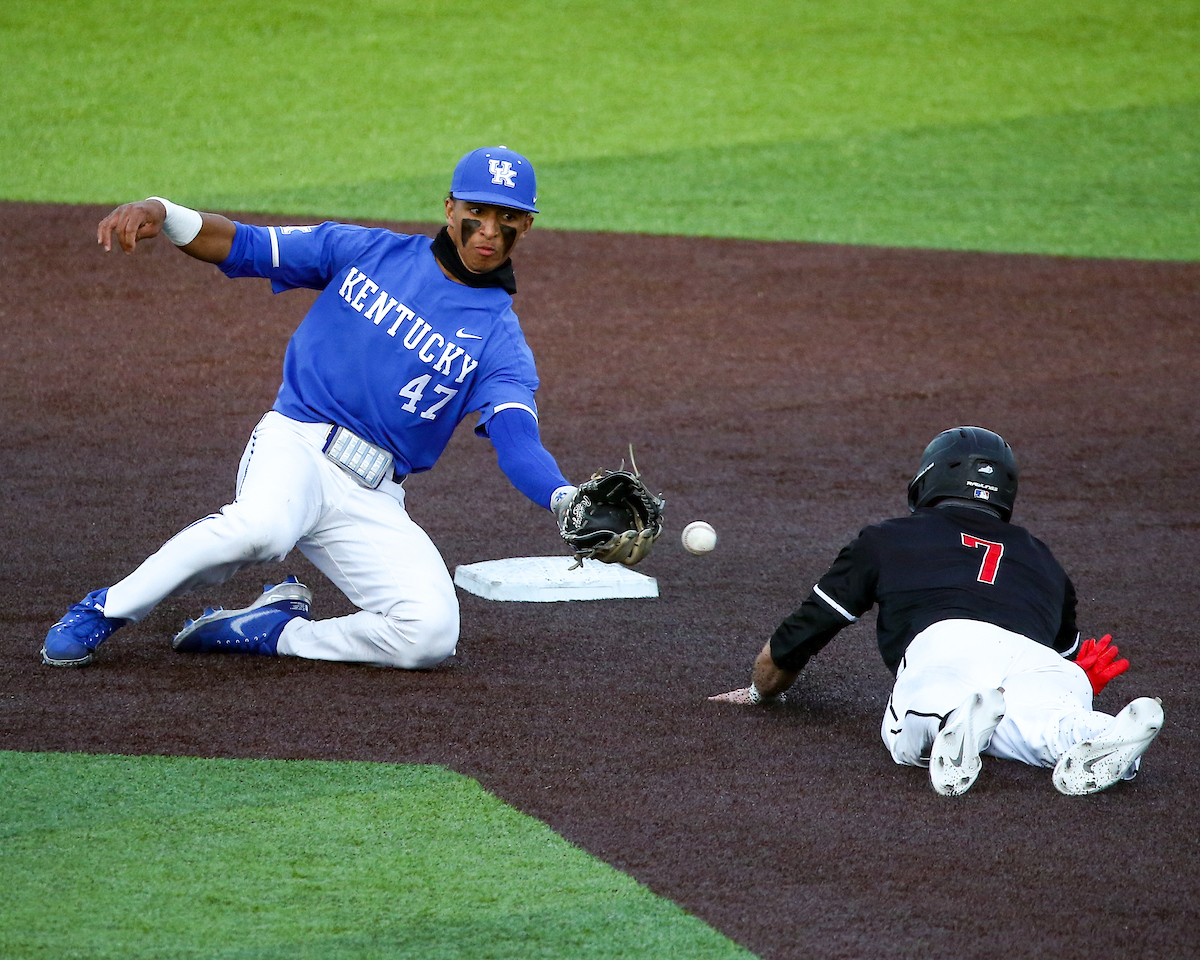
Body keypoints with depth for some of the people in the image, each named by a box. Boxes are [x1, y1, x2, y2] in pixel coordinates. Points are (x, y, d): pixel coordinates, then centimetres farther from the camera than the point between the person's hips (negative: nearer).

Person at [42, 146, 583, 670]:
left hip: (373, 502, 2)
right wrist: (160, 213, -14)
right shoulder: (365, 251, 7)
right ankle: (103, 611, -16)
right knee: (263, 526, -37)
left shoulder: (499, 338, 4)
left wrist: (565, 499, -35)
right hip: (296, 446, -2)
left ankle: (269, 631, -2)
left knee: (432, 633, -23)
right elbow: (240, 246, 6)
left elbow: (517, 441, -13)